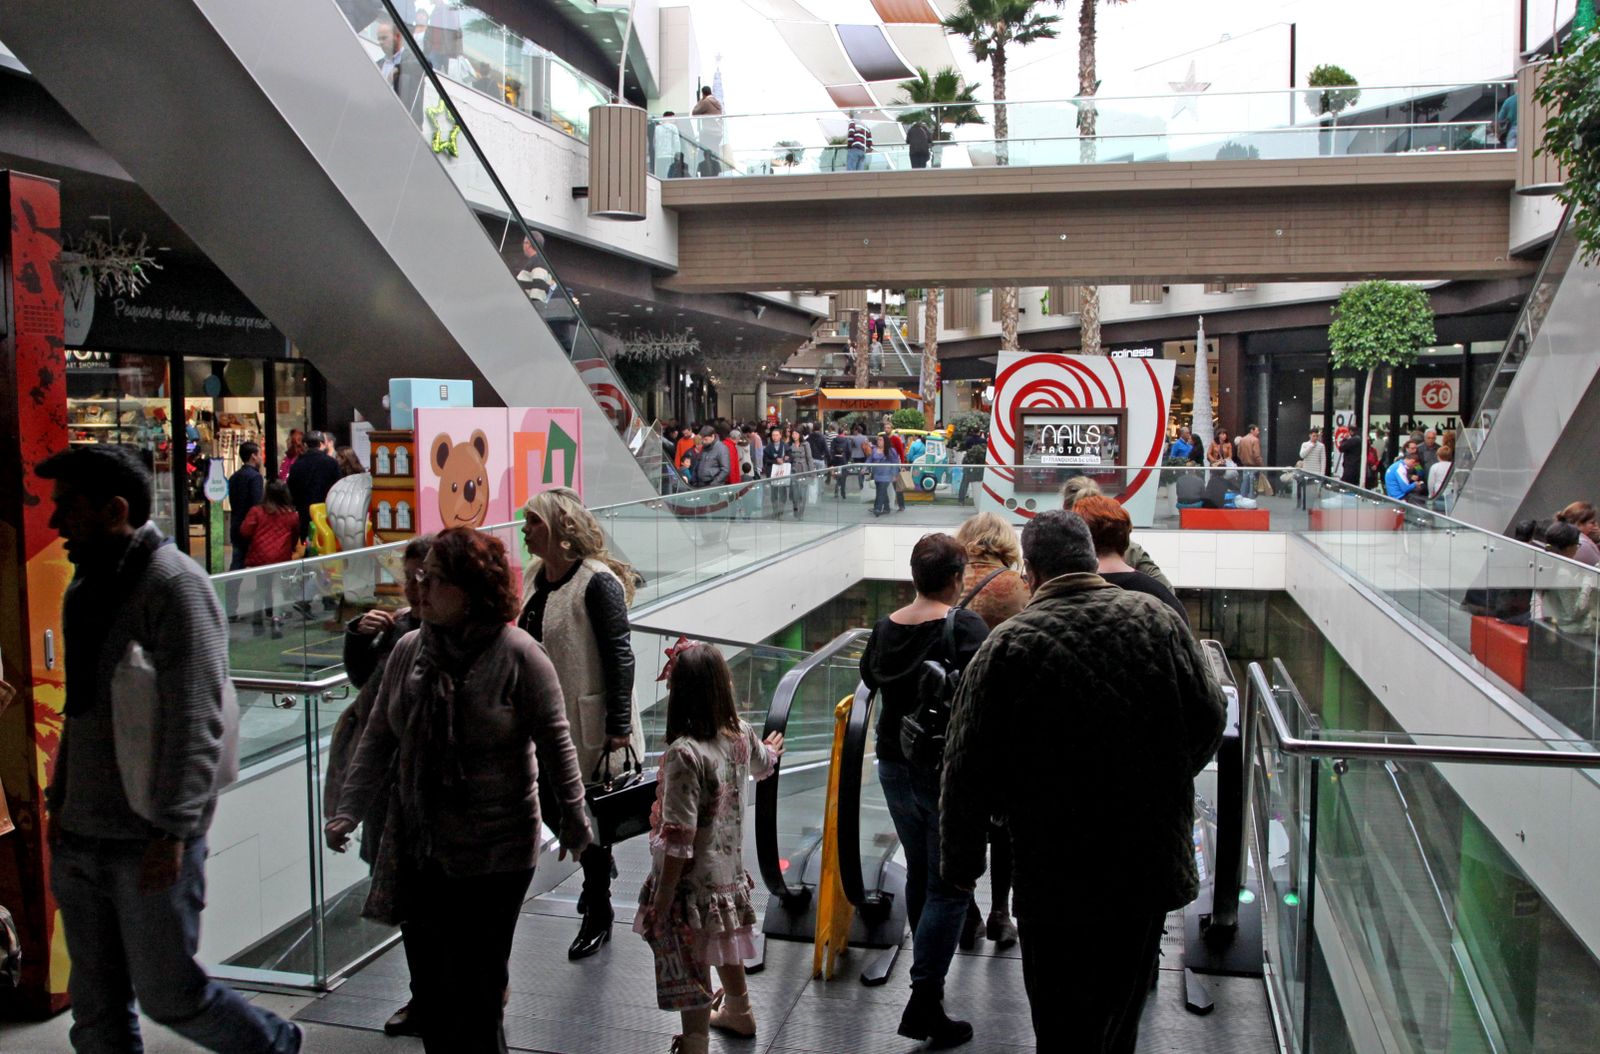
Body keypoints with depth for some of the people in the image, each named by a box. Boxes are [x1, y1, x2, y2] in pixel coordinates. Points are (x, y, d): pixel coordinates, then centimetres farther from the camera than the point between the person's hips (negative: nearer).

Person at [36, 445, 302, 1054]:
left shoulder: (173, 583, -15)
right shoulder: (86, 586, 12)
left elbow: (195, 718, -19)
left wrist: (173, 828, -22)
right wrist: (60, 798, 17)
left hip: (148, 842, -8)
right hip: (80, 837, 8)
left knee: (167, 994, 2)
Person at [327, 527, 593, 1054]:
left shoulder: (517, 654, -14)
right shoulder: (409, 650, 1)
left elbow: (554, 742, -9)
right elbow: (378, 738, 6)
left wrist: (572, 818, -5)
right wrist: (348, 810, -2)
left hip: (493, 856, -5)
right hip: (418, 850, 5)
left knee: (474, 993, 4)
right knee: (430, 984, 16)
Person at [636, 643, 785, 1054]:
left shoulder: (684, 754, -28)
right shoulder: (741, 736, -5)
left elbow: (679, 839, -26)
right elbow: (763, 764, 21)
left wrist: (661, 899, -18)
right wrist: (771, 750, 45)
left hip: (692, 882, -8)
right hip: (730, 870, 8)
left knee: (690, 966, 5)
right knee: (724, 945, 29)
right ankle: (739, 1012, 51)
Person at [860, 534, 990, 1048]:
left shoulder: (885, 628, 1)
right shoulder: (965, 625, -16)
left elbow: (870, 677, 18)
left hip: (895, 769, 6)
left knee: (919, 874, 21)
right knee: (950, 886, 2)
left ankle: (927, 971, 37)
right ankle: (924, 1002, 2)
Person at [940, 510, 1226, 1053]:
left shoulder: (1009, 645, -13)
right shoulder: (1157, 619, -3)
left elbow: (968, 774, -11)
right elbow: (1209, 718, 4)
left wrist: (960, 866, 1)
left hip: (1056, 880, -4)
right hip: (1153, 863, 4)